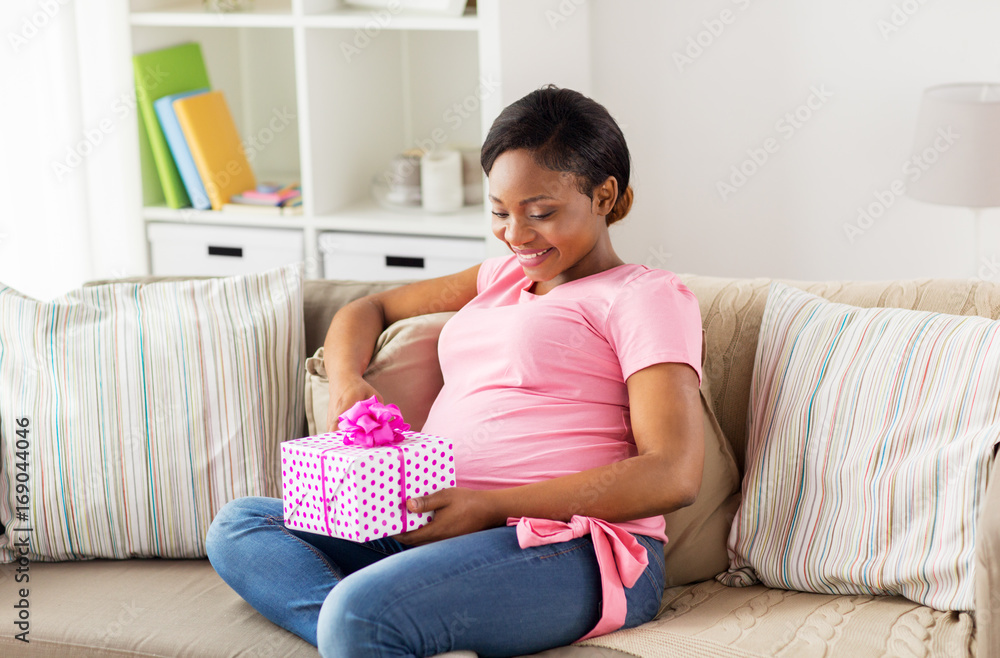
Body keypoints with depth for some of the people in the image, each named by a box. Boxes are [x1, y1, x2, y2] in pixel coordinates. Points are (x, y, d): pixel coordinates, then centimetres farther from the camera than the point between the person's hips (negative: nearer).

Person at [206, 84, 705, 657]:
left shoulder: (649, 297, 1)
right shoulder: (503, 276, 26)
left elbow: (674, 476, -12)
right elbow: (368, 309, 34)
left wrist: (491, 507, -17)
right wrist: (346, 381, 7)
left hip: (575, 550, -10)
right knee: (239, 527, -8)